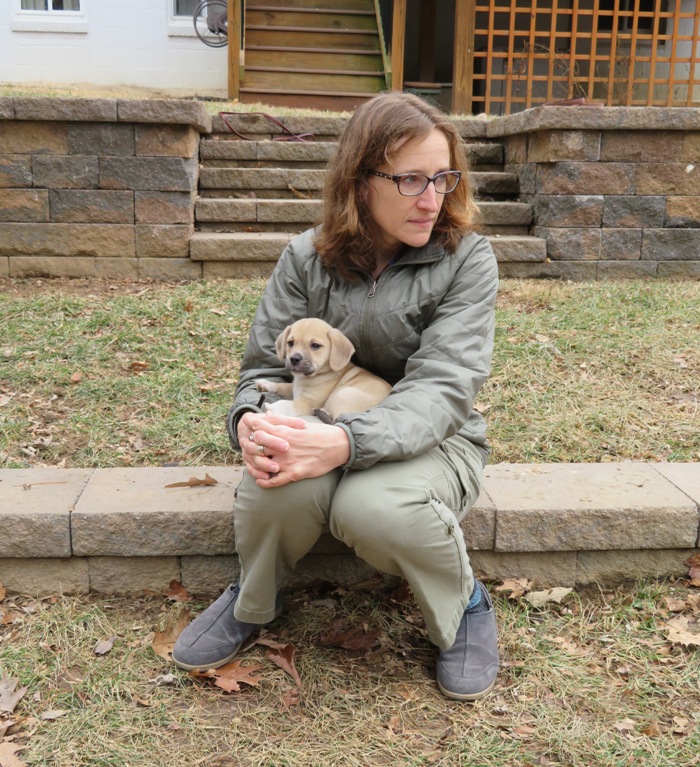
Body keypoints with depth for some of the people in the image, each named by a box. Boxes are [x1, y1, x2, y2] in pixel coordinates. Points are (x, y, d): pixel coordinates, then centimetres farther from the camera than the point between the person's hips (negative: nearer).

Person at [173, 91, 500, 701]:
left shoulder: (466, 259, -11)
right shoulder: (308, 259, -3)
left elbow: (441, 388, -22)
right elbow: (267, 366, -2)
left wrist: (347, 442, -41)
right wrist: (251, 422, -29)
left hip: (430, 439, -2)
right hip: (324, 436, 2)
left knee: (372, 507, -37)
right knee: (279, 485, -33)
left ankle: (466, 608, -3)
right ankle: (253, 601, 2)